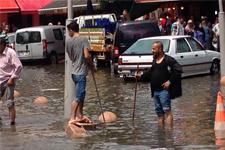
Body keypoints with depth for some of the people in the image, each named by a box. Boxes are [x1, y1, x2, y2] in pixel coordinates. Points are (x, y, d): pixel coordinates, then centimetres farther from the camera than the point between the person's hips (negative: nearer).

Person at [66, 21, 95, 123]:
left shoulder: (69, 42, 5)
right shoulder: (83, 39, -12)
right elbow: (86, 56, -21)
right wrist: (92, 65, -3)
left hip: (74, 71, 7)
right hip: (81, 72, -7)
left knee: (81, 95, 17)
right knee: (78, 97, -6)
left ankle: (79, 116, 21)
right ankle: (72, 118, -10)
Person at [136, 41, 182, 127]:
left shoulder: (168, 60, -12)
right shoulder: (154, 60, 14)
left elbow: (178, 70, -17)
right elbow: (151, 72, 25)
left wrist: (170, 81, -18)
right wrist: (141, 76, 12)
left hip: (164, 90, -8)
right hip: (155, 90, 8)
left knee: (167, 110, -11)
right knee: (159, 111, 12)